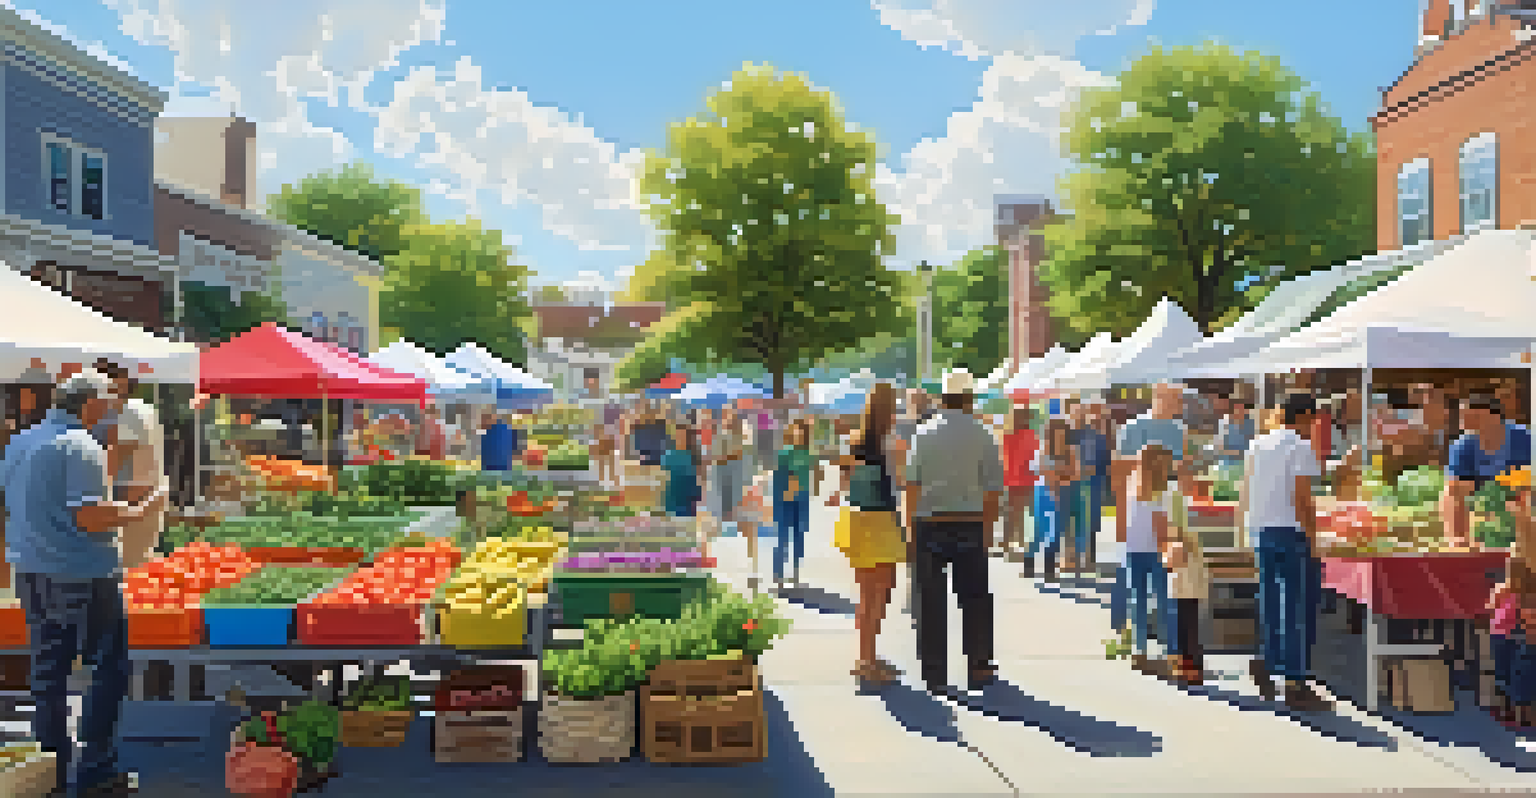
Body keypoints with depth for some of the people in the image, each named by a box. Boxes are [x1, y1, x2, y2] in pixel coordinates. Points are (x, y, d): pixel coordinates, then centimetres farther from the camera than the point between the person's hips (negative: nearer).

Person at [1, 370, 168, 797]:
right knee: (110, 668, 3)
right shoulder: (82, 447, -14)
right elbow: (91, 518, -21)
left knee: (48, 673, 13)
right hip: (82, 576, -8)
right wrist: (144, 508, -10)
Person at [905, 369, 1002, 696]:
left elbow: (911, 484, -2)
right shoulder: (982, 436, 0)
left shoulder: (924, 433, 2)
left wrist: (912, 525, 3)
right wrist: (987, 528, 8)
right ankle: (978, 668, 17)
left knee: (931, 600, 5)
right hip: (969, 525, 0)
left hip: (929, 524, 0)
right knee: (974, 598, 13)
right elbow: (993, 489, -1)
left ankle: (934, 675, 7)